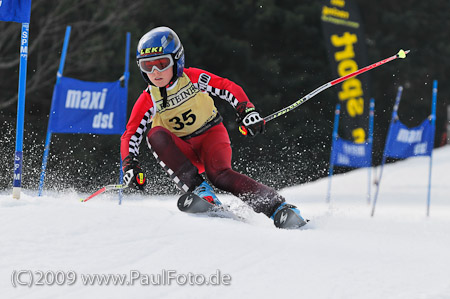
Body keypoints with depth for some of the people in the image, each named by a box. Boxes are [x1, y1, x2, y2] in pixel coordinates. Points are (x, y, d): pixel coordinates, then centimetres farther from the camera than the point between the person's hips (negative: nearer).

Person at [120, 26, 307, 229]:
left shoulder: (192, 78, -12)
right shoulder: (148, 101, -9)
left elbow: (230, 89, -7)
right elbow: (130, 136, -6)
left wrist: (247, 111, -23)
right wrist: (130, 165, -22)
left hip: (211, 135, -2)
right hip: (183, 150, 2)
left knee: (219, 174, -33)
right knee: (156, 135, -29)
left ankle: (277, 207, -34)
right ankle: (198, 189, -35)